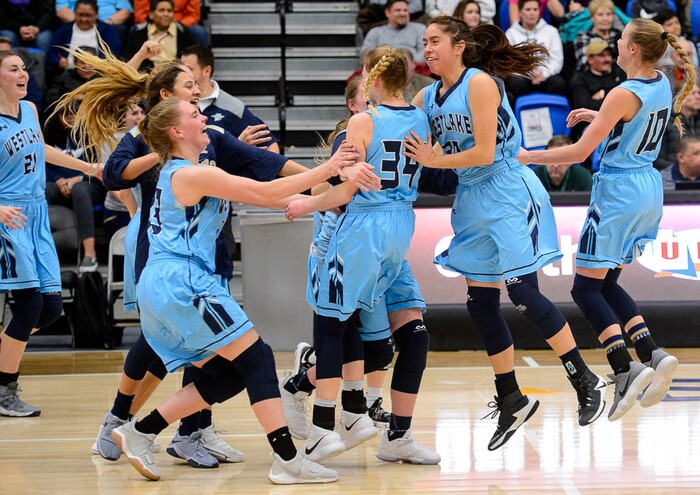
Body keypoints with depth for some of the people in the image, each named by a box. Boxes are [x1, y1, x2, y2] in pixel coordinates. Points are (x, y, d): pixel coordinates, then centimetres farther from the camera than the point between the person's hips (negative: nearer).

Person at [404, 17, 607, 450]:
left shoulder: (481, 83, -15)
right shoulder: (428, 97, 8)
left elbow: (484, 153, -19)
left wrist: (435, 161, -10)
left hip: (510, 196, -8)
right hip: (472, 203, 8)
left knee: (523, 295, -11)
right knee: (480, 304, 7)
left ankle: (586, 381, 2)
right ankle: (511, 401, 17)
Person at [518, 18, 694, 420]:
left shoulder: (624, 95, -18)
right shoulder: (663, 86, 5)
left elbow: (579, 152, -18)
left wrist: (528, 157, -9)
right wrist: (599, 117, 20)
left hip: (619, 193, -8)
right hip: (650, 190, 8)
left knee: (586, 287, -2)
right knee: (607, 283, 16)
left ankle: (624, 370, -14)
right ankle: (653, 355, 2)